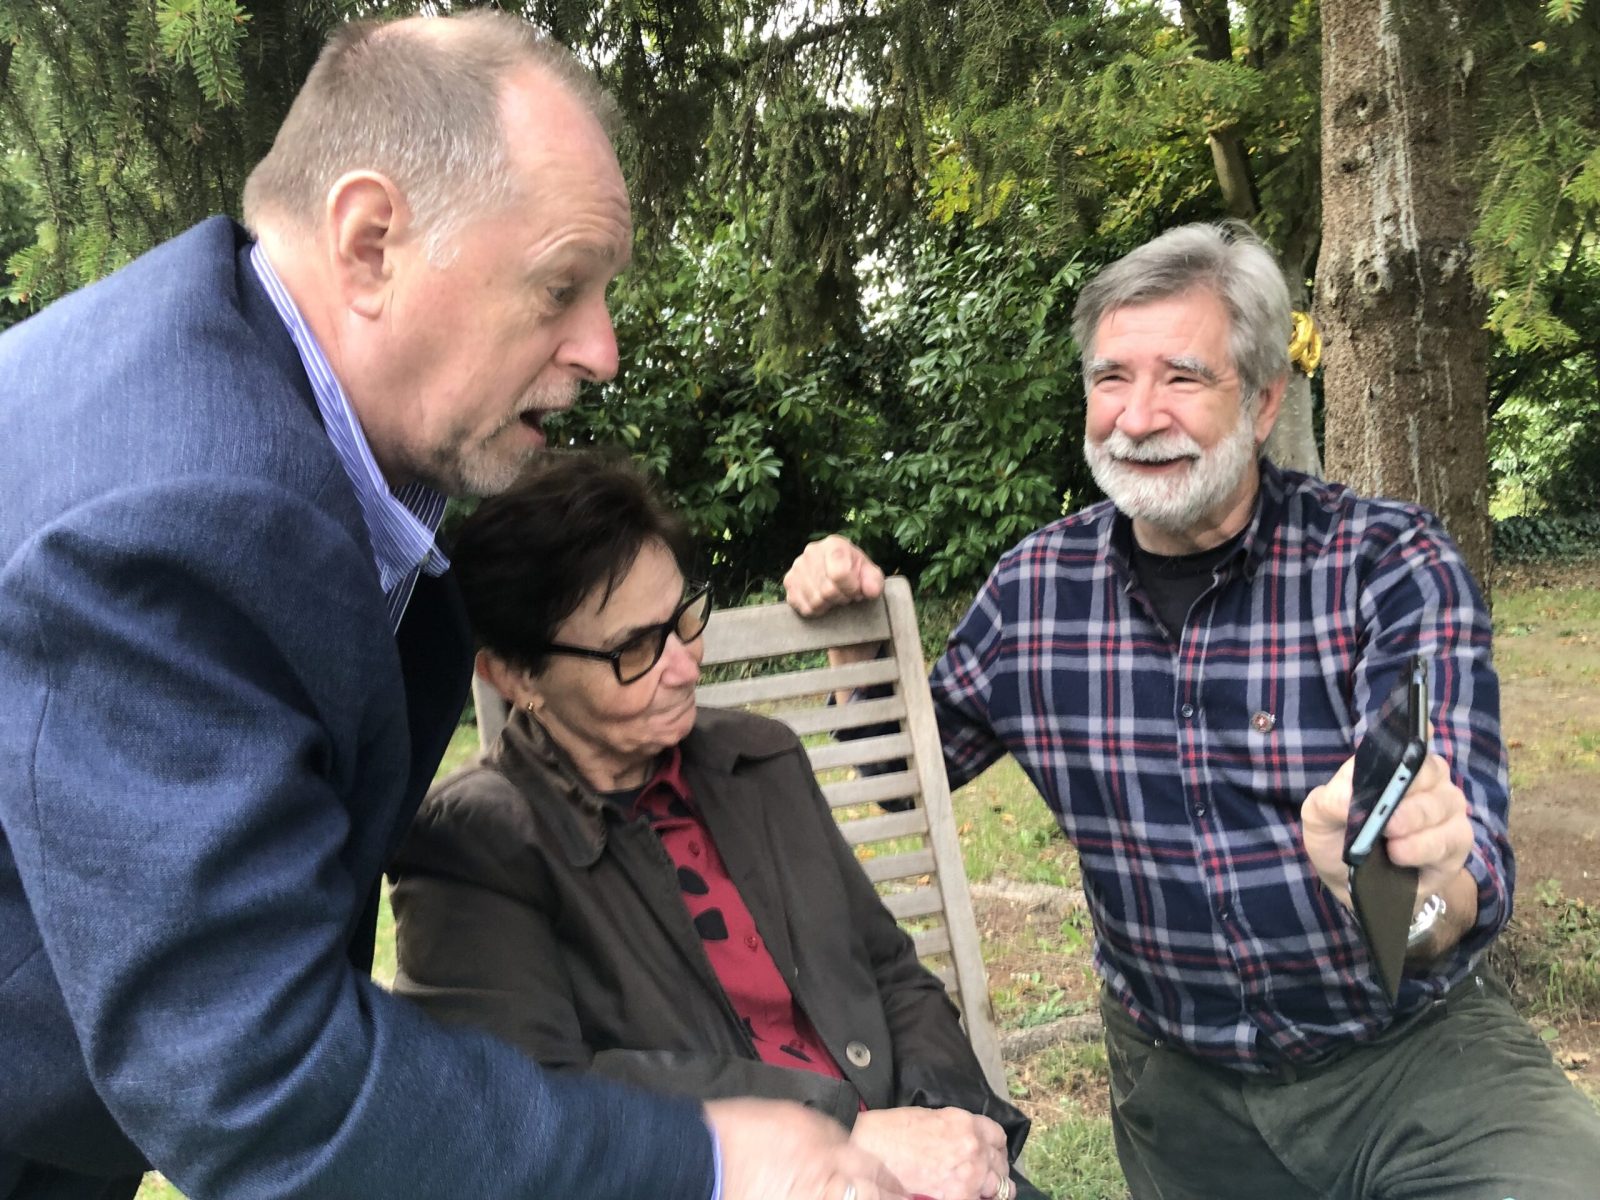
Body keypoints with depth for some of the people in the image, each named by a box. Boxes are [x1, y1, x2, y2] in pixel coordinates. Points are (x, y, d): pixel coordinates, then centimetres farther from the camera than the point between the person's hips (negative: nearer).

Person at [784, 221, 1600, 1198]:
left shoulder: (1394, 566, -12)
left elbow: (1471, 882, -22)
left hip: (1415, 1046, -1)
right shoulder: (1038, 584, -4)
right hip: (1179, 1082, 2)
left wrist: (1417, 892, -45)